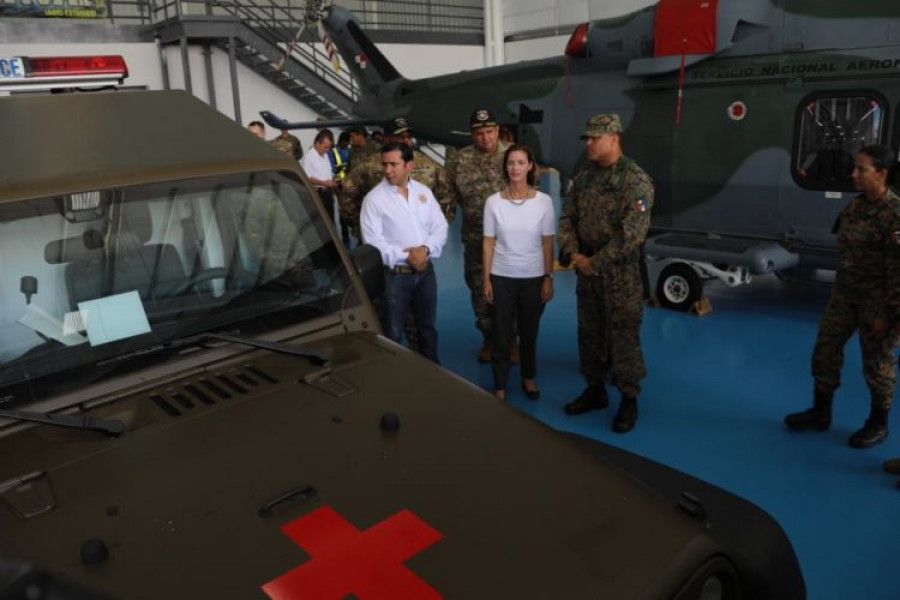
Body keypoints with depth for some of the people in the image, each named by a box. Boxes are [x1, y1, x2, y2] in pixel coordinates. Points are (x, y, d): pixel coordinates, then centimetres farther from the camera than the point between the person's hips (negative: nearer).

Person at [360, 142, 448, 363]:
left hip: (425, 271, 5)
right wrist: (406, 256, -19)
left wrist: (426, 249, -16)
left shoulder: (424, 192, 5)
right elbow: (373, 242, -15)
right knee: (393, 333, 7)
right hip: (394, 275, -4)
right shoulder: (374, 198, -10)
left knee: (428, 328, 19)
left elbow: (440, 227, 3)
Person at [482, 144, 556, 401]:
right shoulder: (494, 202, -4)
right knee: (500, 334, 5)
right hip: (501, 277, 0)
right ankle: (500, 387, 21)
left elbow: (547, 243, 0)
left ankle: (528, 378, 36)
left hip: (533, 278, 1)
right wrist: (486, 279, -2)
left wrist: (549, 278, -2)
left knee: (529, 332, 15)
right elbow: (489, 242, -1)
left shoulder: (544, 201, -4)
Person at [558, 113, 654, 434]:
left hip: (620, 273, -6)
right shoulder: (584, 175, 7)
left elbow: (632, 233, -21)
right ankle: (595, 389, 31)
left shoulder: (636, 180, -14)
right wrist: (572, 253, -10)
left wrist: (595, 262, -18)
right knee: (590, 332, 15)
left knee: (623, 336, 1)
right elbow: (568, 217, 7)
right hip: (586, 270, 7)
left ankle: (629, 399, 15)